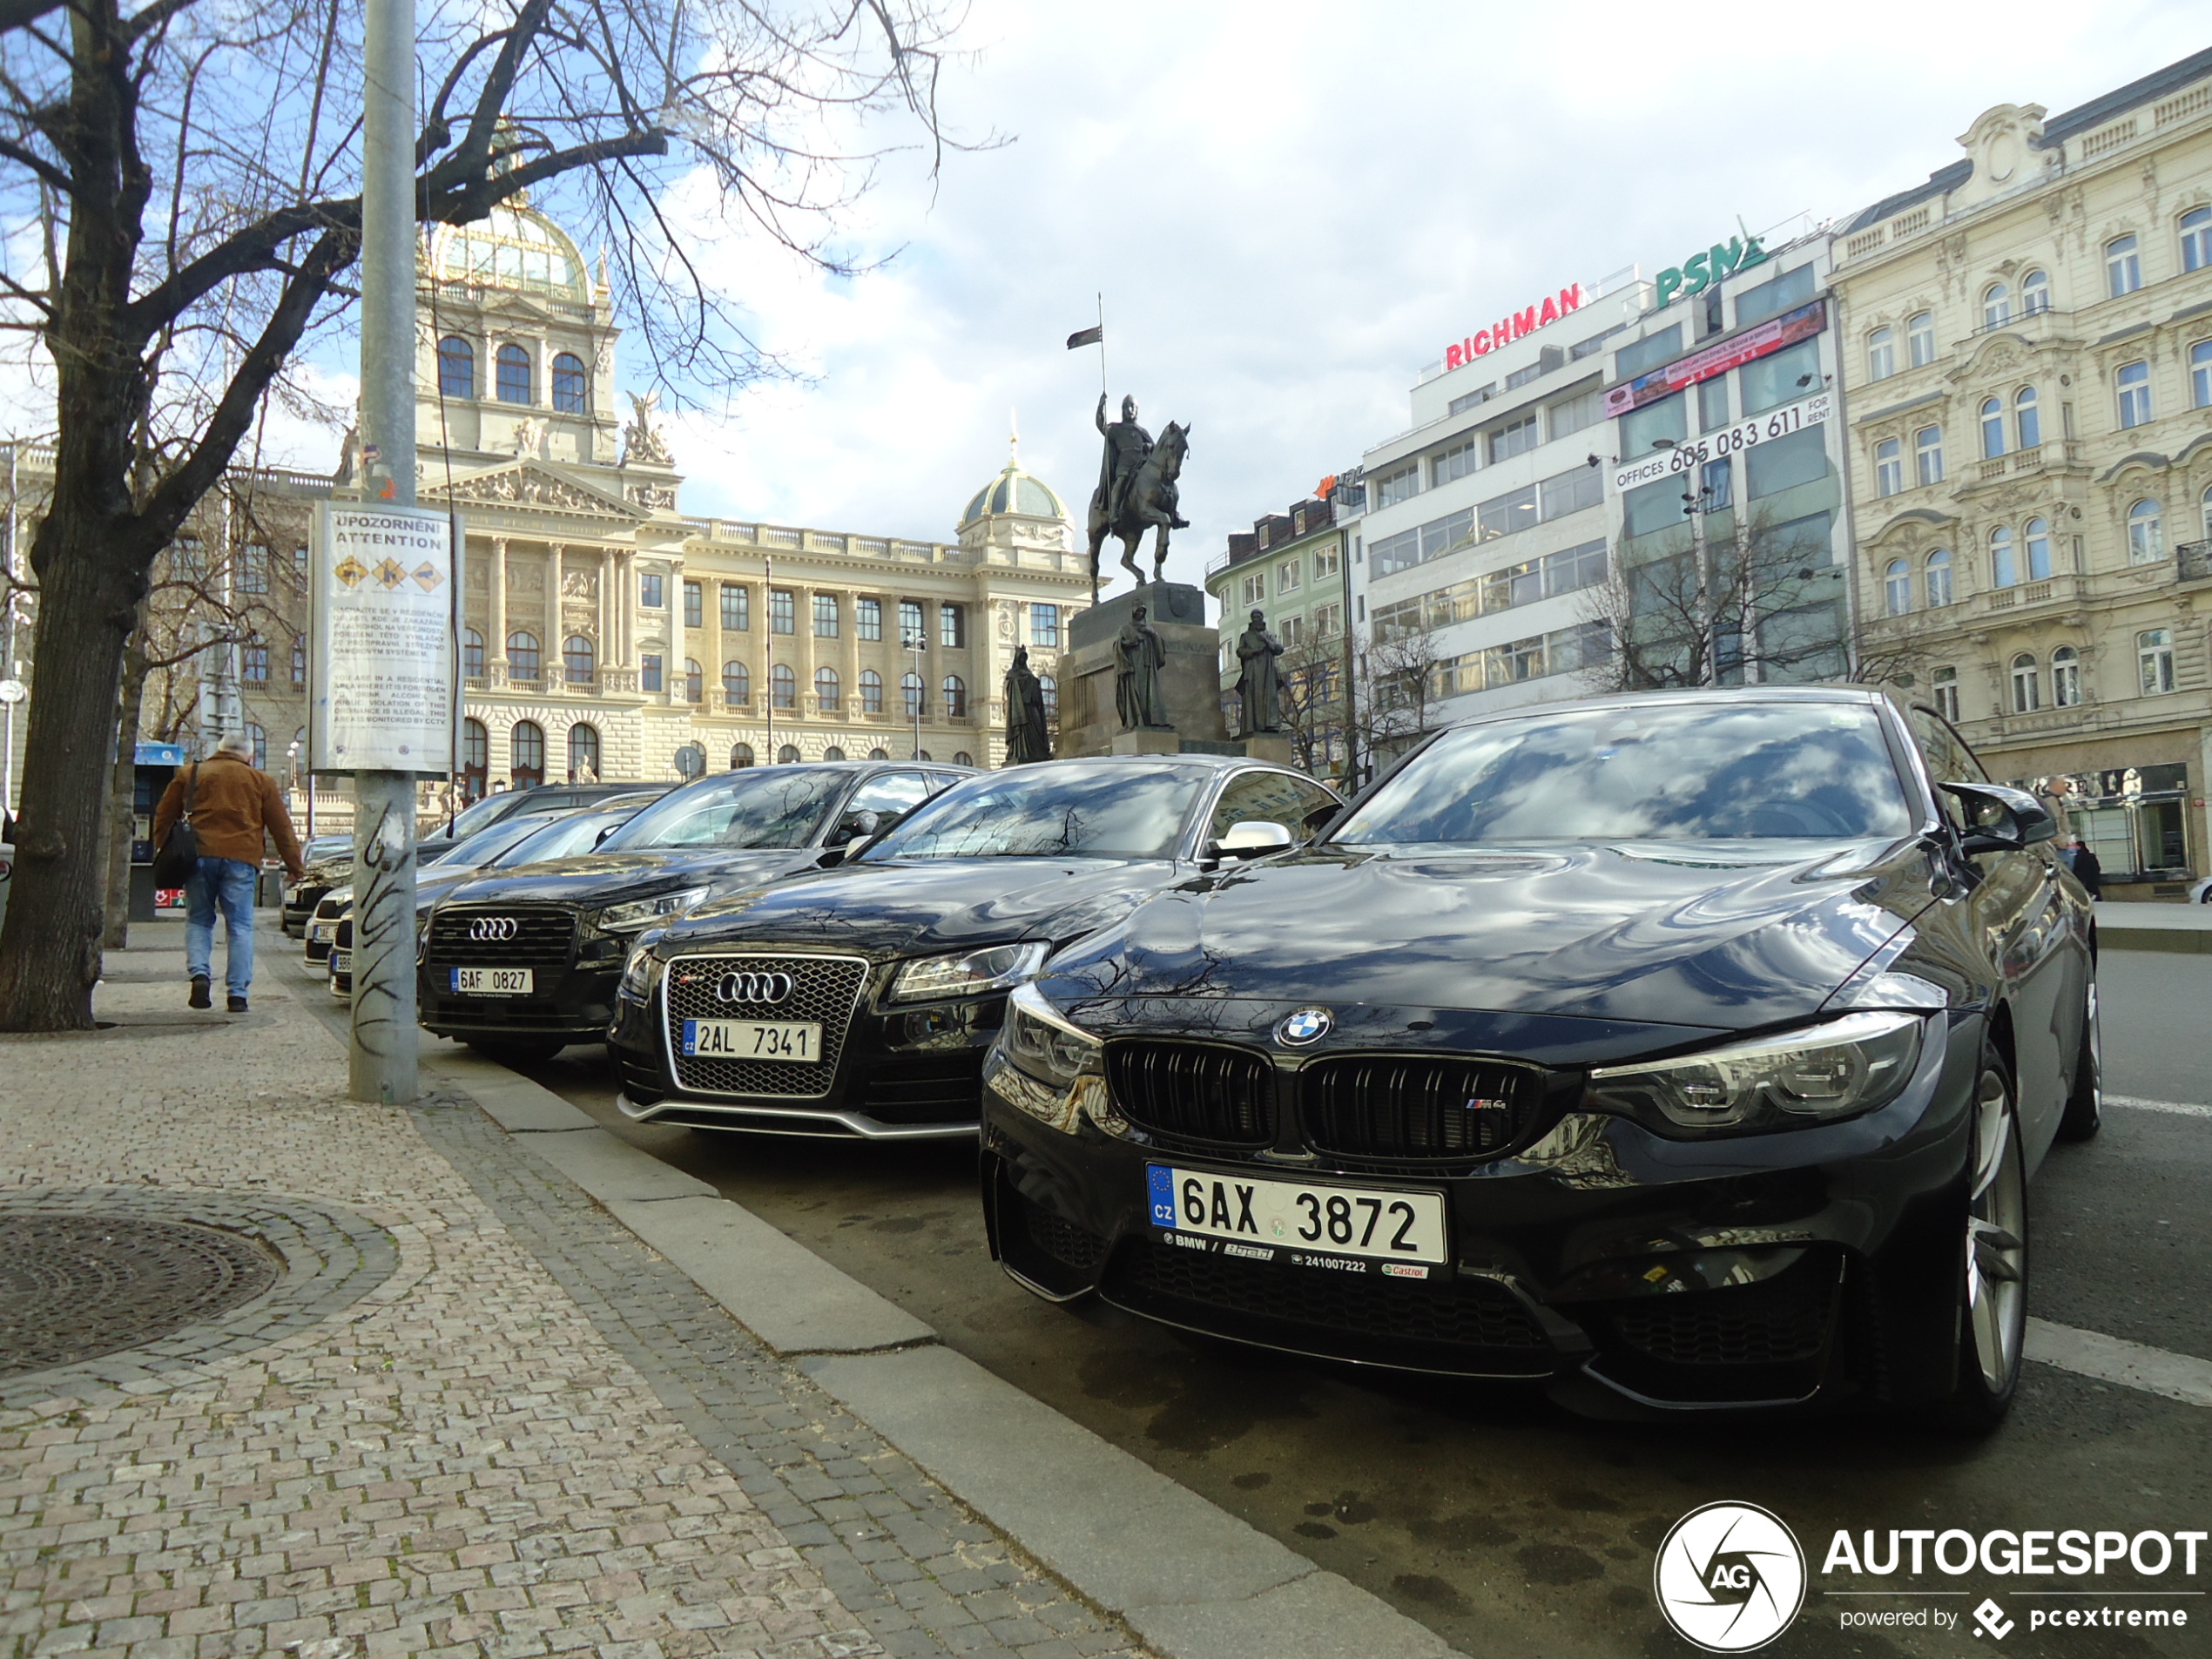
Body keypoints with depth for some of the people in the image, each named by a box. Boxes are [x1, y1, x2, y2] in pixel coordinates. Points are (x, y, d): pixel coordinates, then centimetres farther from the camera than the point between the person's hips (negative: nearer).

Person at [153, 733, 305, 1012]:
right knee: (240, 926, 2)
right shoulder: (261, 781, 11)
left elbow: (164, 817, 15)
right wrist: (296, 865, 15)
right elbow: (281, 827, 11)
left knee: (198, 920, 15)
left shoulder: (191, 774, 14)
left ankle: (199, 973, -7)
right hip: (240, 858, -1)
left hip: (199, 855, 1)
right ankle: (238, 993, -2)